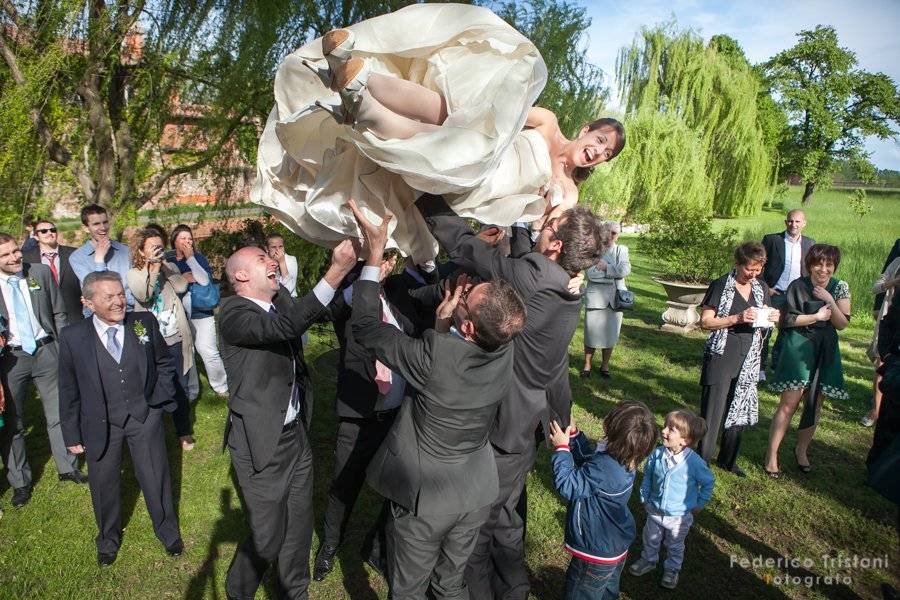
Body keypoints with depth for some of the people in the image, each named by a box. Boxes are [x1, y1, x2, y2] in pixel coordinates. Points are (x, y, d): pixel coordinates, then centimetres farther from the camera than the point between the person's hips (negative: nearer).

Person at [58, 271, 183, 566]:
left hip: (145, 417, 0)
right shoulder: (72, 337, -10)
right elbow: (69, 390, -2)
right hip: (100, 424, 0)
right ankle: (108, 538, 43)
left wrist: (160, 397, -2)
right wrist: (72, 435, 1)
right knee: (104, 484, 16)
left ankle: (168, 531, 36)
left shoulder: (144, 322, -9)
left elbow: (165, 363, 7)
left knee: (156, 478, 10)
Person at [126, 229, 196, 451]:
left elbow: (182, 286, -12)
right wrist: (152, 267, -20)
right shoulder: (134, 273, 0)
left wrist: (163, 265, -12)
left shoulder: (170, 268, 6)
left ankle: (184, 432, 22)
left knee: (180, 388, 8)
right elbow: (142, 295, -20)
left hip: (175, 340, 2)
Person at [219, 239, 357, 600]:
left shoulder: (280, 298, 4)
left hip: (298, 435, 7)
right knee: (268, 535, 8)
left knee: (298, 527, 18)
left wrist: (346, 261, -16)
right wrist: (337, 270, -43)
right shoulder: (232, 312, -20)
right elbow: (286, 326, -36)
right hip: (262, 444, -6)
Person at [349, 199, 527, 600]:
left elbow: (364, 326, -21)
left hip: (424, 497, -5)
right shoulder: (506, 352, -15)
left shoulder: (435, 356, -34)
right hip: (476, 495, 5)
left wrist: (374, 255, -18)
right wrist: (443, 326, -14)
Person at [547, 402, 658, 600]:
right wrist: (573, 433, -2)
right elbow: (587, 456, 6)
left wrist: (562, 448, -21)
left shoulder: (603, 469, -38)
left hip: (596, 556, -8)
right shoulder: (624, 461, -9)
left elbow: (567, 485, -28)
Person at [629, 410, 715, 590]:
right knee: (650, 540, 26)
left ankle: (672, 569, 47)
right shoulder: (656, 454, -20)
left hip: (679, 516, -3)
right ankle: (648, 560, 52)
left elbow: (708, 482, -8)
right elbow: (648, 476, 0)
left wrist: (699, 504, -1)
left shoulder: (695, 462, -28)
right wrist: (644, 498, 4)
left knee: (675, 546, 22)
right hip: (654, 511, 3)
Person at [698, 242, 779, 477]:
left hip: (749, 359, 6)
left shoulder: (761, 288, 10)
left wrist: (772, 317, -3)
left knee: (739, 410, 13)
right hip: (721, 357, -6)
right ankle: (702, 461, 6)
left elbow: (763, 321, 20)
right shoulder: (721, 286, -8)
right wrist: (737, 318, -21)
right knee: (712, 412, -4)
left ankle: (727, 459, 27)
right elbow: (705, 322, -10)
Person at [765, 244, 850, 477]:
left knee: (815, 405, 10)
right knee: (789, 403, -7)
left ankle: (801, 450, 29)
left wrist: (829, 301, -16)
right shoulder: (798, 286, -6)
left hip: (825, 352, 4)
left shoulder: (840, 287, 2)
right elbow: (787, 320, -8)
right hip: (798, 348, -3)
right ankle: (772, 454, 2)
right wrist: (816, 316, -11)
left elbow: (842, 324, -4)